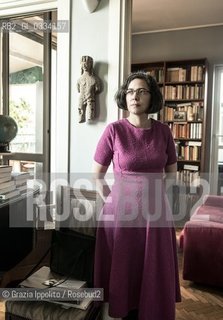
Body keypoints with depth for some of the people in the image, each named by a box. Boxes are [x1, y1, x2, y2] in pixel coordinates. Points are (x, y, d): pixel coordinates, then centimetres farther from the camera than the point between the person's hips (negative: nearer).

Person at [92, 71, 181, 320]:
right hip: (123, 211, -2)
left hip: (156, 211, 3)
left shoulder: (163, 131, 1)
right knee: (124, 273, 10)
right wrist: (113, 202, 1)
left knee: (155, 276, 12)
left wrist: (152, 191, 11)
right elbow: (97, 174, 1)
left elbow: (171, 171, 15)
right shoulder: (114, 130, -8)